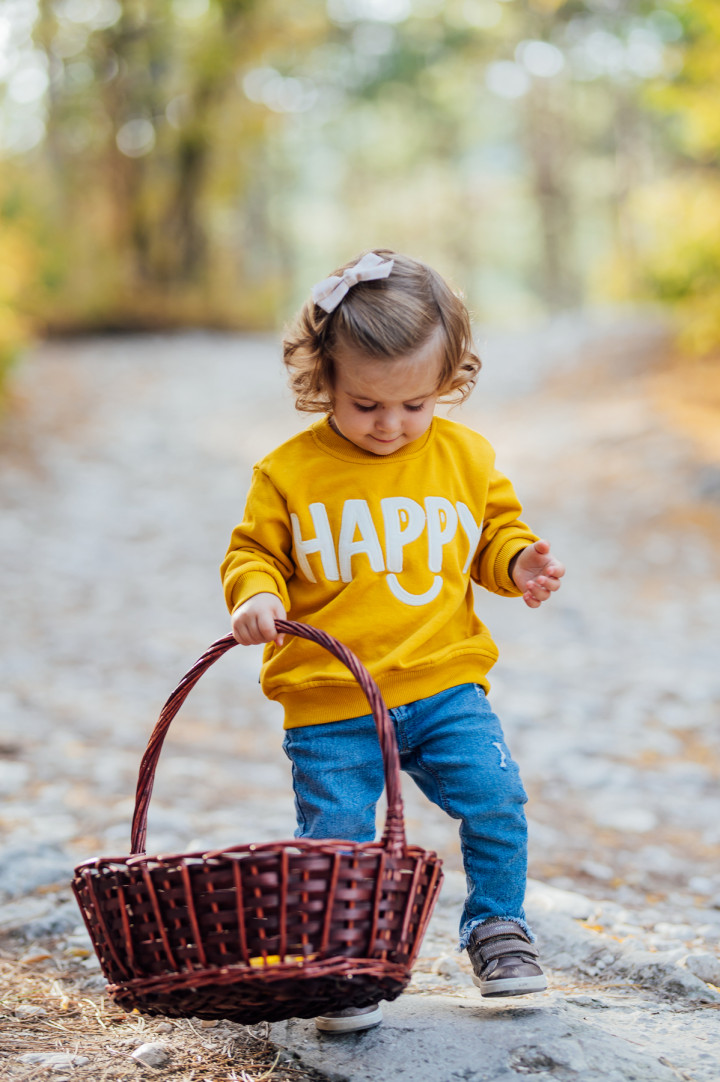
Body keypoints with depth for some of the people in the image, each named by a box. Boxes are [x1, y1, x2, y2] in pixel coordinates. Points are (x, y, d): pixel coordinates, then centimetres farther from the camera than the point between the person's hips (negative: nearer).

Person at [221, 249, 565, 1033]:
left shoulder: (467, 457, 4)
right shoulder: (288, 472, -4)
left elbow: (497, 535, 17)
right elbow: (253, 552, 4)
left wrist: (518, 563, -5)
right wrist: (256, 594, -18)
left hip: (445, 685, 2)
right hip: (329, 703, -1)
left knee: (496, 798, -8)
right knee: (334, 837, -4)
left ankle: (497, 927, 16)